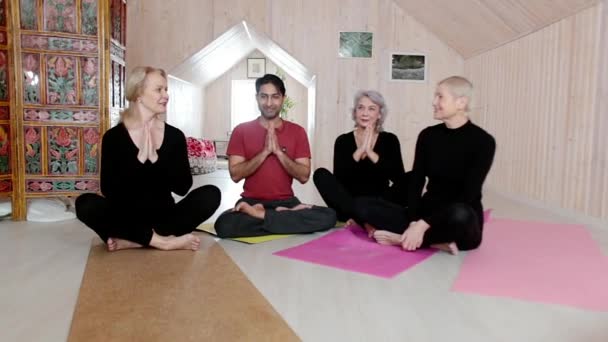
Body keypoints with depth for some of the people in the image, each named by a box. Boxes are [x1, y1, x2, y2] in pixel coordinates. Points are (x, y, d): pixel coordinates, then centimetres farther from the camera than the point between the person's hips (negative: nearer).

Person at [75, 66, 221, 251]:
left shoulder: (175, 135, 0)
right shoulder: (113, 137, -5)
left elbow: (183, 187, -7)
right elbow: (108, 190, -12)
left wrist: (155, 159, -19)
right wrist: (139, 159, -22)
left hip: (164, 217, 2)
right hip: (127, 219, -1)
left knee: (211, 194, -21)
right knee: (85, 203, -28)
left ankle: (131, 241, -24)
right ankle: (164, 241, -26)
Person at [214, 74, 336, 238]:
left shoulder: (297, 131, 5)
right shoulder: (241, 130, 3)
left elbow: (304, 176, -2)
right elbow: (235, 175, -6)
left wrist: (278, 151, -14)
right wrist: (265, 151, -15)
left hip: (286, 201, 2)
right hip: (251, 201, -1)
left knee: (329, 216, -26)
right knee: (224, 224, -34)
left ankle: (260, 216, -18)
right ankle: (285, 215, -18)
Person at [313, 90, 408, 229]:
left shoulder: (389, 140, 2)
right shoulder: (343, 141, 2)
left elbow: (399, 179, -13)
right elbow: (339, 177, -12)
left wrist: (370, 152, -20)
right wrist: (360, 151, -20)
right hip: (349, 204, 1)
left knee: (404, 184, -25)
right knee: (321, 174, -20)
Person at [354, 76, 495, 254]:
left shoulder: (483, 142, -9)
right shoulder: (428, 135, 4)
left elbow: (467, 196, -17)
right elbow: (415, 182, -2)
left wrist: (423, 225, -24)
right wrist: (414, 223, -19)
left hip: (460, 225, -5)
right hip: (426, 214, 5)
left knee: (460, 214, -41)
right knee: (362, 204, -14)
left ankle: (404, 238, -19)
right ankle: (437, 242, -20)